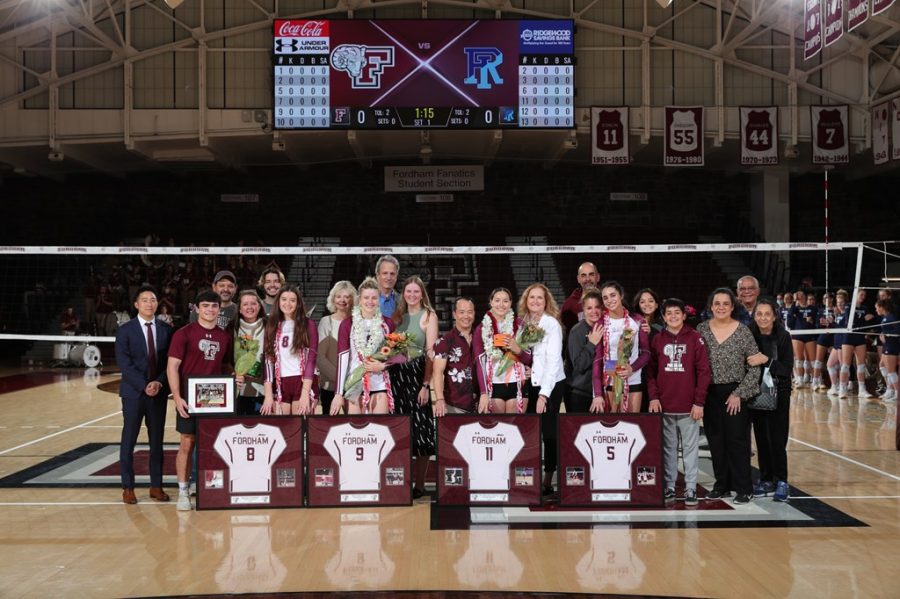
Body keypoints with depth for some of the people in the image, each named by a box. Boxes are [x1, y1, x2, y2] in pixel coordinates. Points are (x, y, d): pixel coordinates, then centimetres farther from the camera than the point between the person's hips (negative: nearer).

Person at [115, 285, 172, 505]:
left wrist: (159, 383, -11)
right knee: (129, 440, 2)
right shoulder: (125, 330, -1)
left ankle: (156, 486, 15)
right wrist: (144, 386, -16)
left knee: (157, 440, 7)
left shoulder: (166, 330, 6)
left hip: (159, 392, 2)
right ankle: (128, 487, 11)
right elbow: (124, 363, -9)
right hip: (133, 392, -2)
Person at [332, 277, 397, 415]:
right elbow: (342, 358, -4)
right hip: (354, 385, -1)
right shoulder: (347, 324, 2)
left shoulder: (387, 324, 6)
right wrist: (338, 393, -9)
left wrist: (383, 366, -9)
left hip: (379, 385, 1)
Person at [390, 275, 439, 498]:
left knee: (420, 429, -3)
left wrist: (426, 385, -15)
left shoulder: (429, 316, -1)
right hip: (397, 375, 4)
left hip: (419, 374, -4)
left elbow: (431, 352, -8)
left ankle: (419, 483, 6)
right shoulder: (397, 316, 13)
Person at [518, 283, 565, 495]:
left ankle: (548, 482, 7)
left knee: (548, 432, -1)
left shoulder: (551, 324, -9)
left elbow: (553, 360, -15)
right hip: (531, 383, 5)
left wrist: (543, 393, -19)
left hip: (551, 384, -5)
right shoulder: (523, 322, 8)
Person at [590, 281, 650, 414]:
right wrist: (597, 394, -11)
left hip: (634, 382, 1)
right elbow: (597, 359, -3)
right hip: (609, 382, -1)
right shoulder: (600, 323, 0)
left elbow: (646, 352, 5)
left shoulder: (637, 320, 3)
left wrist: (632, 368, -17)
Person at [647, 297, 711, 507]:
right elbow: (651, 371, 7)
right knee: (668, 448, 9)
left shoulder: (695, 338, -1)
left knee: (690, 448, 4)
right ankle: (669, 487, 17)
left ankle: (690, 488, 11)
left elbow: (704, 371, -3)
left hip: (689, 407, -2)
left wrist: (699, 402, -7)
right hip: (664, 406, 2)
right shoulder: (657, 340, 6)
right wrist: (653, 397, -5)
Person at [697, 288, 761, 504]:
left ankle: (743, 488, 9)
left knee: (738, 441, -1)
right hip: (710, 394, 3)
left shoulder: (743, 332, -6)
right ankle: (722, 485, 21)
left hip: (735, 395, -3)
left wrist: (739, 394, -9)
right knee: (716, 442, 9)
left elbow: (754, 367, -4)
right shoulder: (702, 330, 2)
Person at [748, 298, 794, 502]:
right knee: (761, 438, 9)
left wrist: (766, 360, -27)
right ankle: (766, 480, 20)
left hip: (778, 395, -3)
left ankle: (781, 481, 8)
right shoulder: (749, 335, -4)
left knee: (777, 439, -5)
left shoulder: (783, 336, -10)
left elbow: (787, 369, -15)